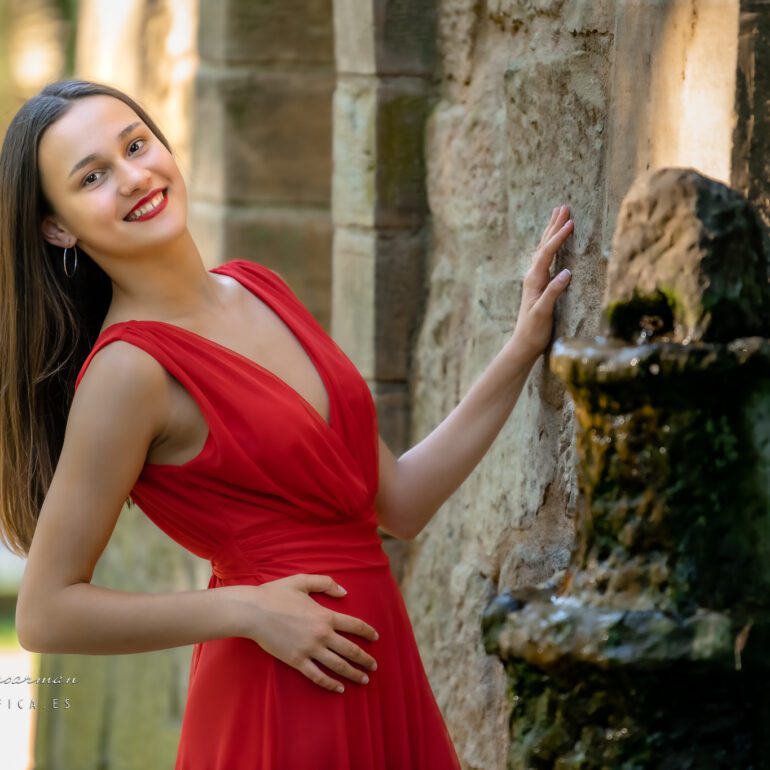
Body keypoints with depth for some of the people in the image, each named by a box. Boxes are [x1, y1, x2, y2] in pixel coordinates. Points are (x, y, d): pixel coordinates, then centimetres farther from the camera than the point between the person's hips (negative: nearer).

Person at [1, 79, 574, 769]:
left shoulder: (258, 289, 6)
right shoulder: (128, 369, -15)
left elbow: (400, 503, 8)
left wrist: (522, 349, 6)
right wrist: (247, 610, -17)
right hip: (278, 704, -7)